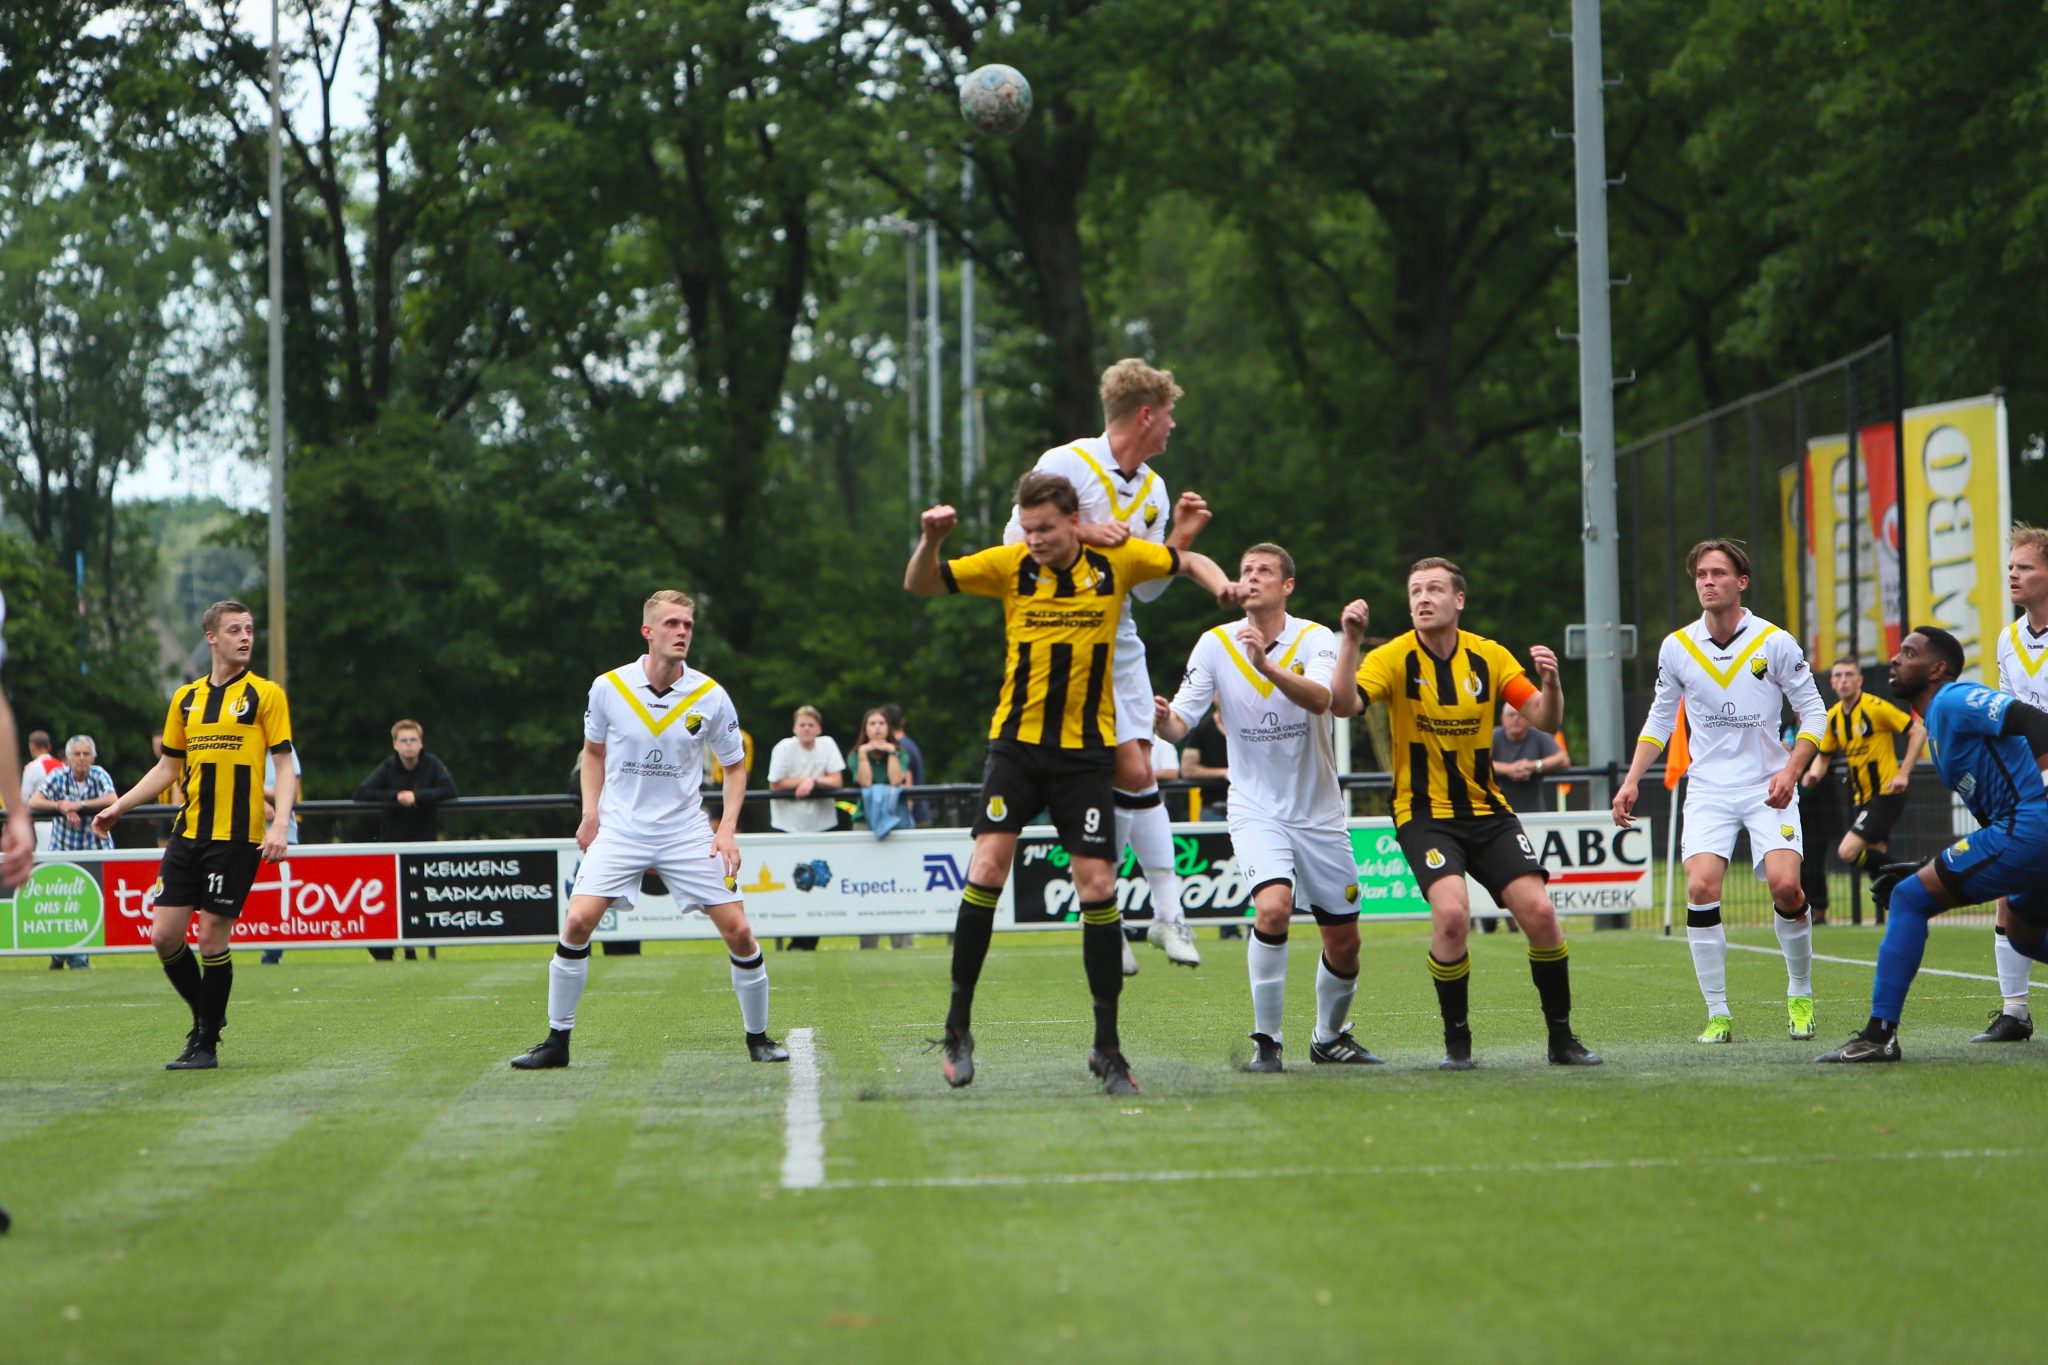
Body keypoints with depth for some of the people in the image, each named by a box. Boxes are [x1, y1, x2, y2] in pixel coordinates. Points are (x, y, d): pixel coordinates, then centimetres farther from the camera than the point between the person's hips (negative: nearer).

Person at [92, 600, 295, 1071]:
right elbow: (168, 767, 21)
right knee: (164, 934, 0)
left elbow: (285, 766, -4)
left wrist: (280, 825, -17)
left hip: (236, 837, -5)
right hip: (188, 833, 5)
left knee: (212, 937, -6)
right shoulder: (186, 698, 13)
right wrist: (118, 806, 15)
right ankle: (206, 1014, 22)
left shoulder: (265, 695, 0)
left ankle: (206, 1045, 5)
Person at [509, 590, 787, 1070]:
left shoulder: (710, 697, -6)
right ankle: (556, 1040, -3)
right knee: (577, 922, -16)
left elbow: (734, 766, 6)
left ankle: (758, 1037, 14)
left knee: (738, 931, -7)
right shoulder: (609, 687, -6)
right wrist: (590, 811, 0)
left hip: (687, 829, 0)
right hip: (619, 829, 0)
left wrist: (727, 828, -6)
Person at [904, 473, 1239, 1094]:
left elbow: (1187, 561, 14)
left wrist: (1220, 583, -6)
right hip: (1016, 742, 0)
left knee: (1097, 886, -5)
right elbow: (919, 587, 1)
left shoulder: (1115, 560, -1)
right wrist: (931, 541, -19)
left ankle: (1107, 1046, 6)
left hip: (1086, 749, 0)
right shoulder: (1009, 565, -2)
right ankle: (958, 1025, -1)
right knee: (987, 868, -14)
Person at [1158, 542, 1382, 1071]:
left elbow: (1321, 699, -28)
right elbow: (1181, 722, -9)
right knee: (1273, 907, -27)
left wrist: (1267, 666, -44)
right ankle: (1266, 1040, -14)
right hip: (1256, 810, -1)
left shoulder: (1315, 639, -8)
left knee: (1343, 942, 7)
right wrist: (1162, 719, -33)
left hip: (1319, 814, 1)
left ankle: (1329, 1036, 33)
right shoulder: (1216, 644, -4)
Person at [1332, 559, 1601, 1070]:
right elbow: (1344, 704, -24)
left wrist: (1550, 683, -20)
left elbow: (1545, 720, 0)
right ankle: (1456, 1041, -7)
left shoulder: (1489, 656, 1)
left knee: (1539, 911, -10)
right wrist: (1351, 640, -36)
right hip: (1423, 812, -3)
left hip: (1487, 810, 3)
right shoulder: (1395, 658, -8)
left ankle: (1561, 1038, 7)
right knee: (1451, 912, -25)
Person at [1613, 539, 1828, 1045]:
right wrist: (1632, 781, 7)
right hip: (1708, 789, 2)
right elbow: (1660, 717, 15)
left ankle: (1800, 996, 6)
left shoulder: (1775, 643, -4)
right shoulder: (1677, 647, 3)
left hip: (1767, 788, -2)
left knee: (1785, 885, -18)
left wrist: (1791, 770, -13)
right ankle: (1717, 1014, -8)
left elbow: (1813, 712, 2)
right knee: (1701, 888, -18)